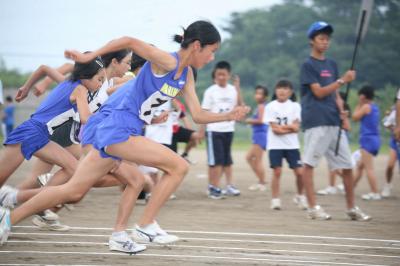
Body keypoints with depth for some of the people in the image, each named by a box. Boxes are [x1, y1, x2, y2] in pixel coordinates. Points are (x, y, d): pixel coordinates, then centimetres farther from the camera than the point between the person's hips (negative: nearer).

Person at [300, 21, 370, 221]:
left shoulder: (331, 64, 18)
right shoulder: (308, 65, -3)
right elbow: (319, 92, -10)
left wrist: (341, 109, 3)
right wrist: (342, 80, -16)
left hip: (334, 121, 7)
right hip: (315, 121, -7)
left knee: (347, 165, 6)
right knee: (309, 163, -6)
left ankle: (351, 208, 14)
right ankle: (313, 207, -3)